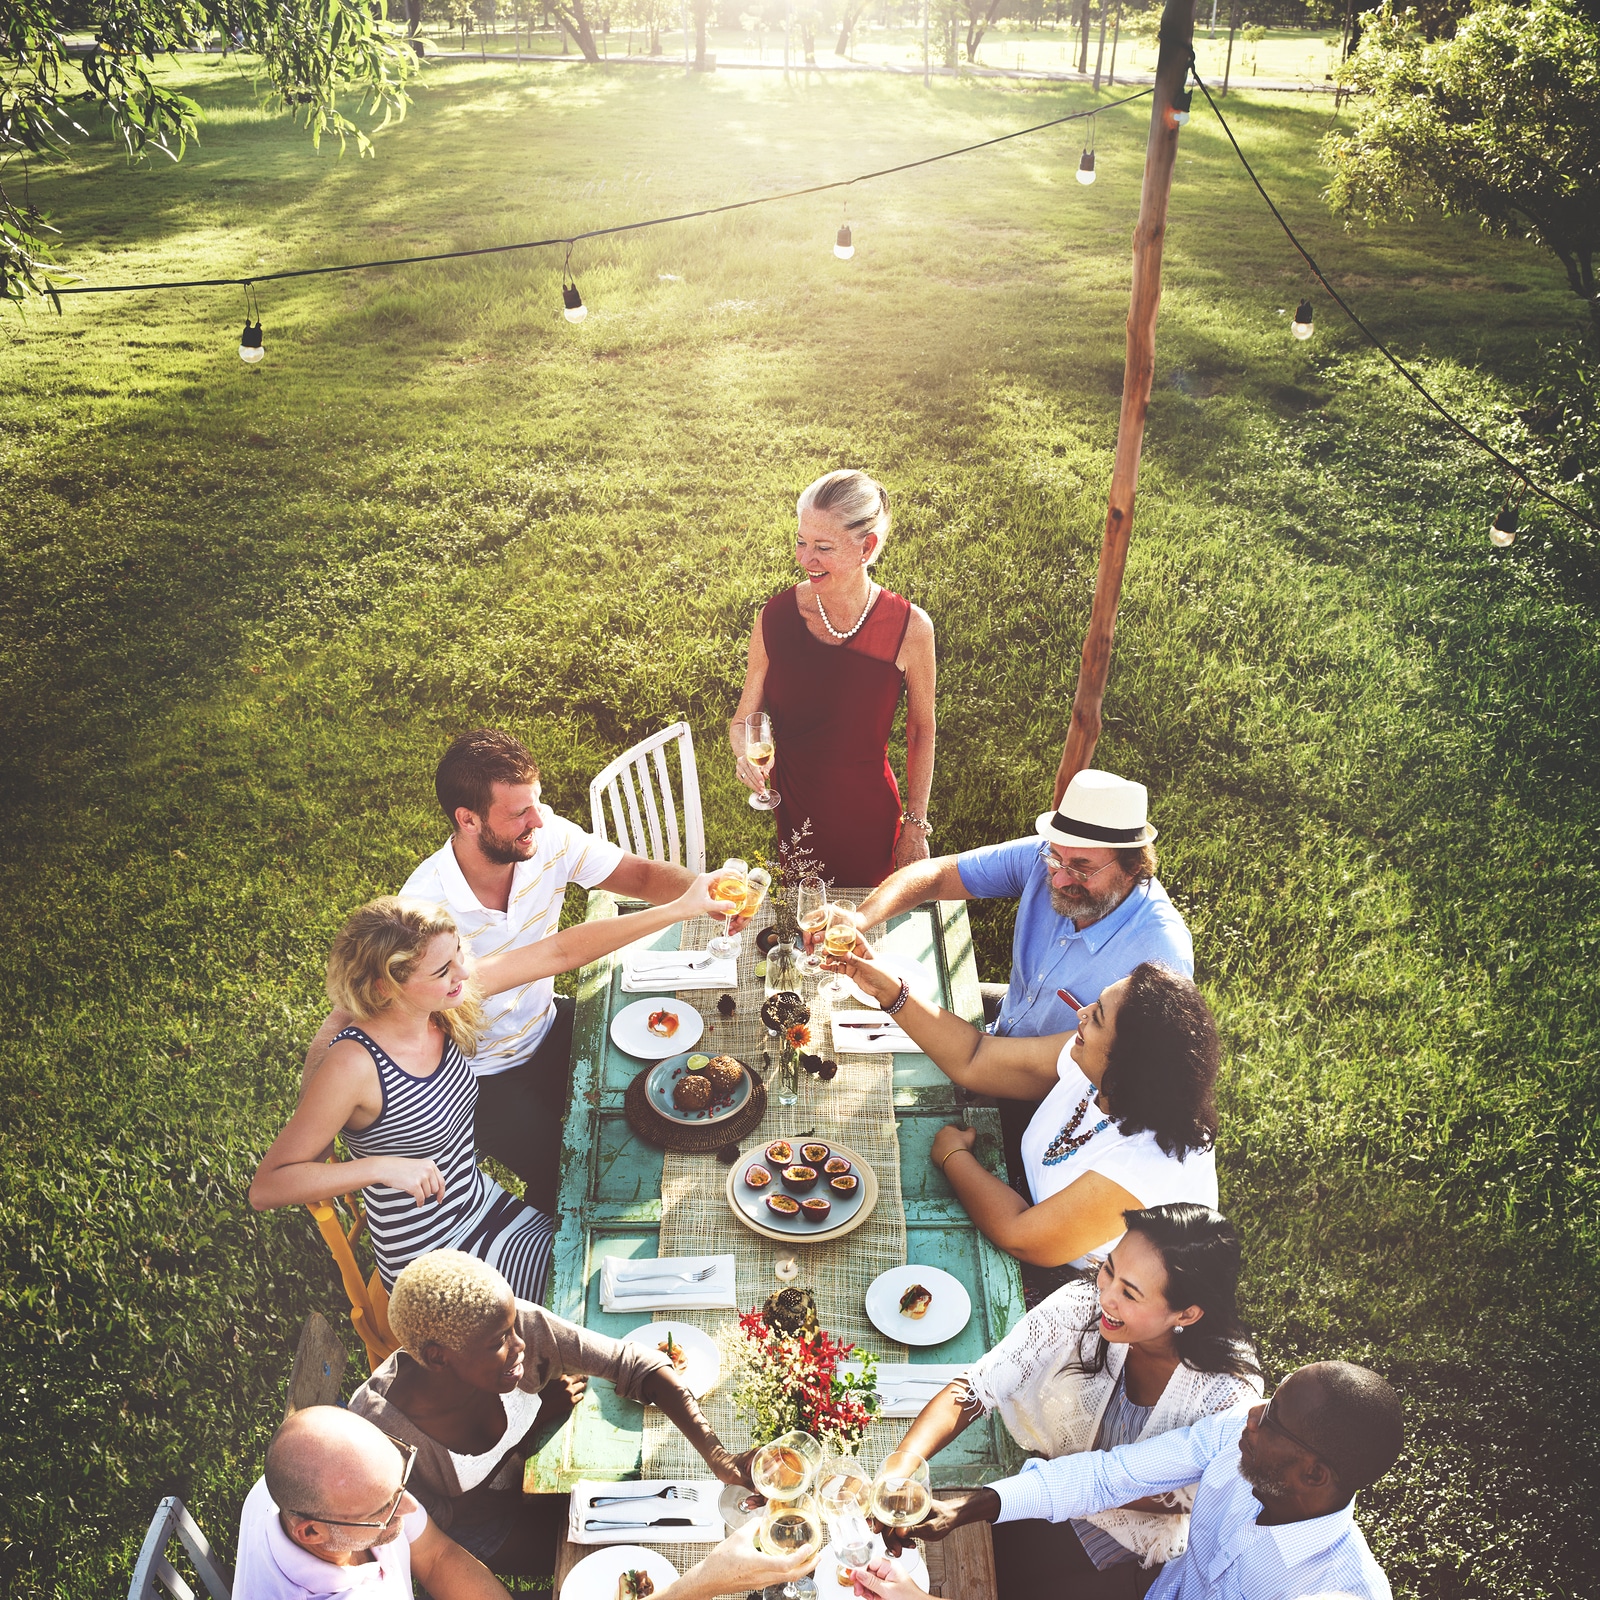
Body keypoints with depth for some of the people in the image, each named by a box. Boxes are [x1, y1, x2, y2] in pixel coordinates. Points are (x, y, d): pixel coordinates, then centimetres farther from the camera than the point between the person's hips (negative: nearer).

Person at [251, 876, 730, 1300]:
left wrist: (680, 908, -12)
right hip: (432, 1265, -6)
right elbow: (265, 1188, -23)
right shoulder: (354, 1065, -29)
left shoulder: (442, 1005, -11)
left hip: (487, 1209, 6)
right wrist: (382, 1166, -35)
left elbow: (561, 951, -9)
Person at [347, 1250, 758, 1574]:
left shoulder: (526, 1327, -33)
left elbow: (636, 1364, -26)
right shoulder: (379, 1426, -40)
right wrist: (547, 1414, -25)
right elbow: (436, 1518, -23)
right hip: (472, 1526, -3)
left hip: (524, 1464, 4)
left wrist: (718, 1456, -36)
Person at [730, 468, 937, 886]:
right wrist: (746, 752, -23)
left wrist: (916, 824, 3)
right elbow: (742, 721, -1)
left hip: (870, 819, -1)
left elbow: (921, 732, -1)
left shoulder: (910, 628, -15)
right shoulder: (776, 616, -11)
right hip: (792, 813, 1)